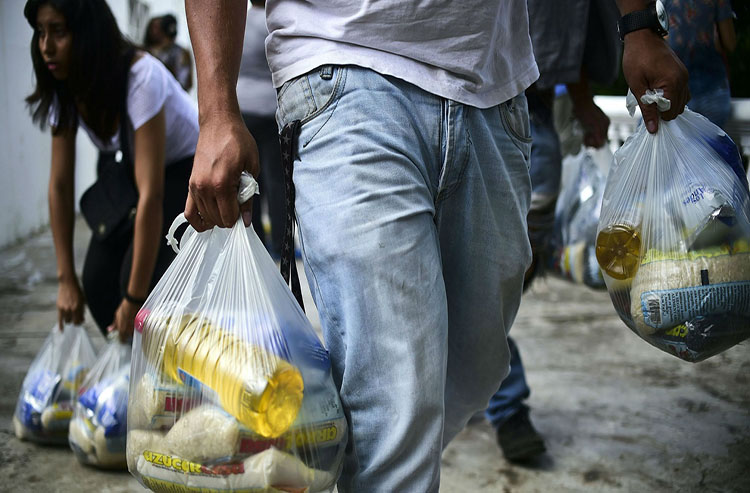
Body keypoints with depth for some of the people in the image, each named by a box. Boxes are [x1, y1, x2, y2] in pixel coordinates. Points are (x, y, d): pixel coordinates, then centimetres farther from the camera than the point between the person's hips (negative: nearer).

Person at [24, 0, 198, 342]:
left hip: (188, 169, -6)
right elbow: (60, 185, -10)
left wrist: (135, 299, -35)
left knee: (143, 277, -22)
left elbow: (151, 196, -37)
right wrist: (66, 279, -13)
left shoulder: (141, 77, -35)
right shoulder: (62, 89, -14)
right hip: (124, 167, 6)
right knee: (98, 279, -7)